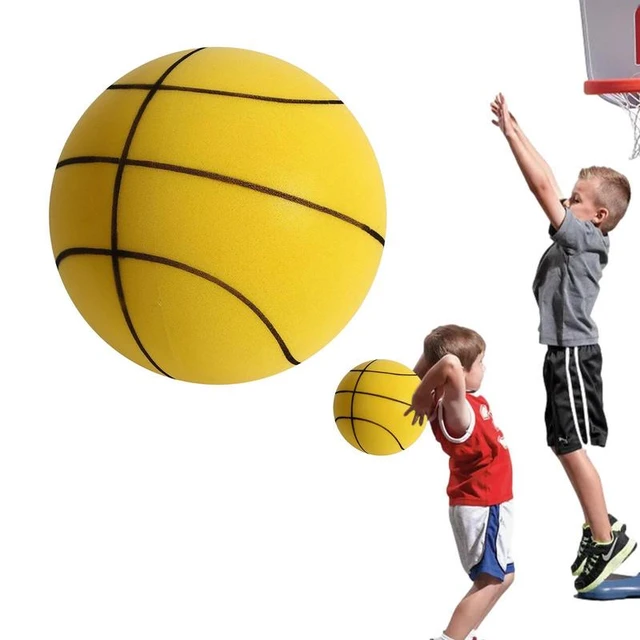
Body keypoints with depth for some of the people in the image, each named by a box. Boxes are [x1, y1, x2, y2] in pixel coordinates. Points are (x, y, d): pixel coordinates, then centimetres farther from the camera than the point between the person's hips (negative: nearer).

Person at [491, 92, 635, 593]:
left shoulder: (584, 238, -15)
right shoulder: (576, 238, 9)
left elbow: (542, 187, -20)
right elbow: (548, 186, 13)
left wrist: (510, 130, -17)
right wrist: (516, 130, 12)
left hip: (574, 354, -10)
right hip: (564, 352, 10)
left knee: (571, 446, -8)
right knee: (565, 446, 15)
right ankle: (599, 527, 25)